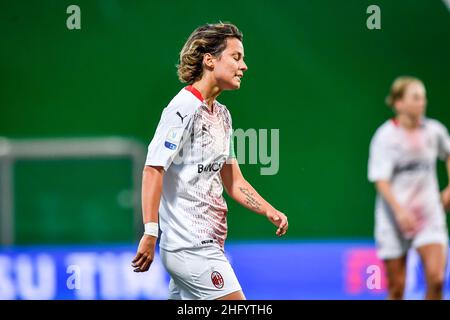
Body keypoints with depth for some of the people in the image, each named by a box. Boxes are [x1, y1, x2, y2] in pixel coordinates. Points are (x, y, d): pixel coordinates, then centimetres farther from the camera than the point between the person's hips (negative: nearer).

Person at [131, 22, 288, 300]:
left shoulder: (222, 115, 17)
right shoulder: (184, 108, -12)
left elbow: (233, 182, 20)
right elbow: (153, 170, -16)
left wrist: (269, 211, 6)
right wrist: (150, 233, -21)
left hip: (209, 243, 9)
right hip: (192, 246, -9)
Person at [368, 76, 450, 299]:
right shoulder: (385, 136, -9)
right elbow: (381, 181, -14)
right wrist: (400, 210, -27)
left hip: (429, 215, 2)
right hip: (394, 219, -2)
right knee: (396, 289, 3)